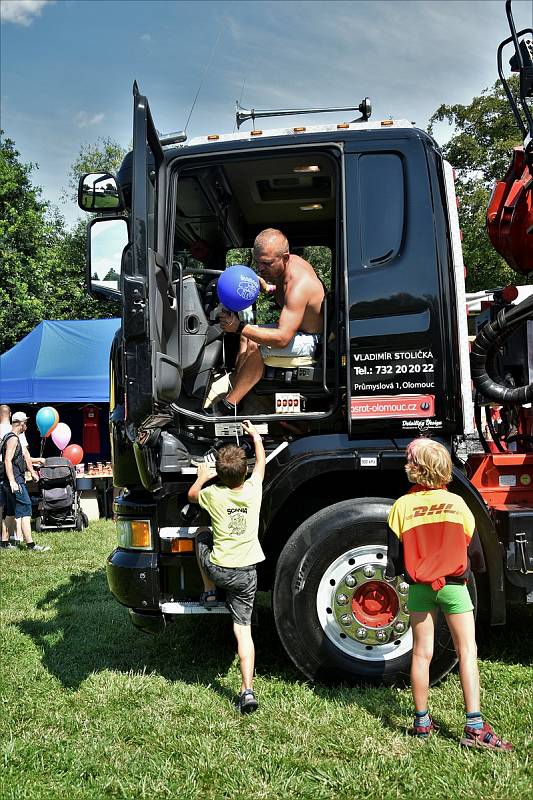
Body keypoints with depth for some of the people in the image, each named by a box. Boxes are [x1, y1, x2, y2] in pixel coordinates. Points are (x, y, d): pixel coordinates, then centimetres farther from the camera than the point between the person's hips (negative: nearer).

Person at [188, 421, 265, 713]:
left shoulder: (213, 494, -9)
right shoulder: (254, 489, -3)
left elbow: (191, 495, 15)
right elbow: (261, 463, 19)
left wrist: (202, 477, 34)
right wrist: (256, 437, 34)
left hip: (218, 568, -1)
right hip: (247, 573, 1)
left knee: (202, 535, 28)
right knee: (243, 629, 7)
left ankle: (209, 591, 29)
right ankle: (247, 690, -5)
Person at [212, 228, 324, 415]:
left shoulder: (298, 287, -34)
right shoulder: (291, 261, -7)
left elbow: (282, 339, -40)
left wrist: (239, 327, -42)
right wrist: (264, 283, -3)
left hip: (312, 341, -10)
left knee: (255, 346, -26)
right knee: (248, 334, 10)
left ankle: (228, 407, -18)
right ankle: (233, 390, 3)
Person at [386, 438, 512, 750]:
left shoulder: (402, 506, -6)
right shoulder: (456, 502, -5)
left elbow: (395, 557, -2)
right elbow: (473, 548, 3)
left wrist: (396, 571, 19)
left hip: (419, 587, 1)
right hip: (453, 584, -1)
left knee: (422, 653, 10)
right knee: (467, 652, 3)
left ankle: (422, 721, 19)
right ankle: (475, 726, -1)